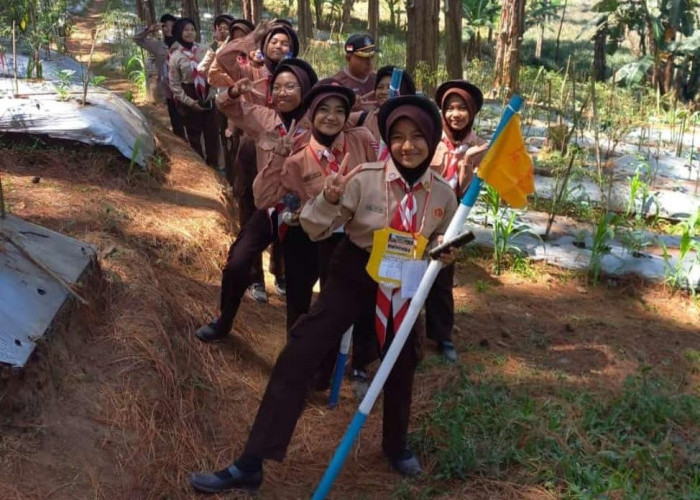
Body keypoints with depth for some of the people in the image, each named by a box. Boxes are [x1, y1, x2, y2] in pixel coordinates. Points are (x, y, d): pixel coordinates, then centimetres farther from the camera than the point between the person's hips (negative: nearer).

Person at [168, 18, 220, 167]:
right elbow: (174, 85, -6)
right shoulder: (175, 56, -8)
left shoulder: (203, 50, -1)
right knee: (194, 135, 10)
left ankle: (213, 166, 20)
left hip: (206, 96, 2)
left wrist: (211, 92, -5)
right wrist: (190, 102, -12)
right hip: (188, 99, -2)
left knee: (212, 132, 6)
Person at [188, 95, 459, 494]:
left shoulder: (444, 194, -9)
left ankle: (396, 445, 49)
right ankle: (251, 464, -3)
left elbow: (443, 239, 10)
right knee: (299, 357, -10)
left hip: (404, 287, 3)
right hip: (354, 277, -2)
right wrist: (329, 201, -33)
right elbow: (317, 230, -13)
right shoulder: (364, 178, -17)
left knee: (401, 365, 18)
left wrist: (445, 252, -13)